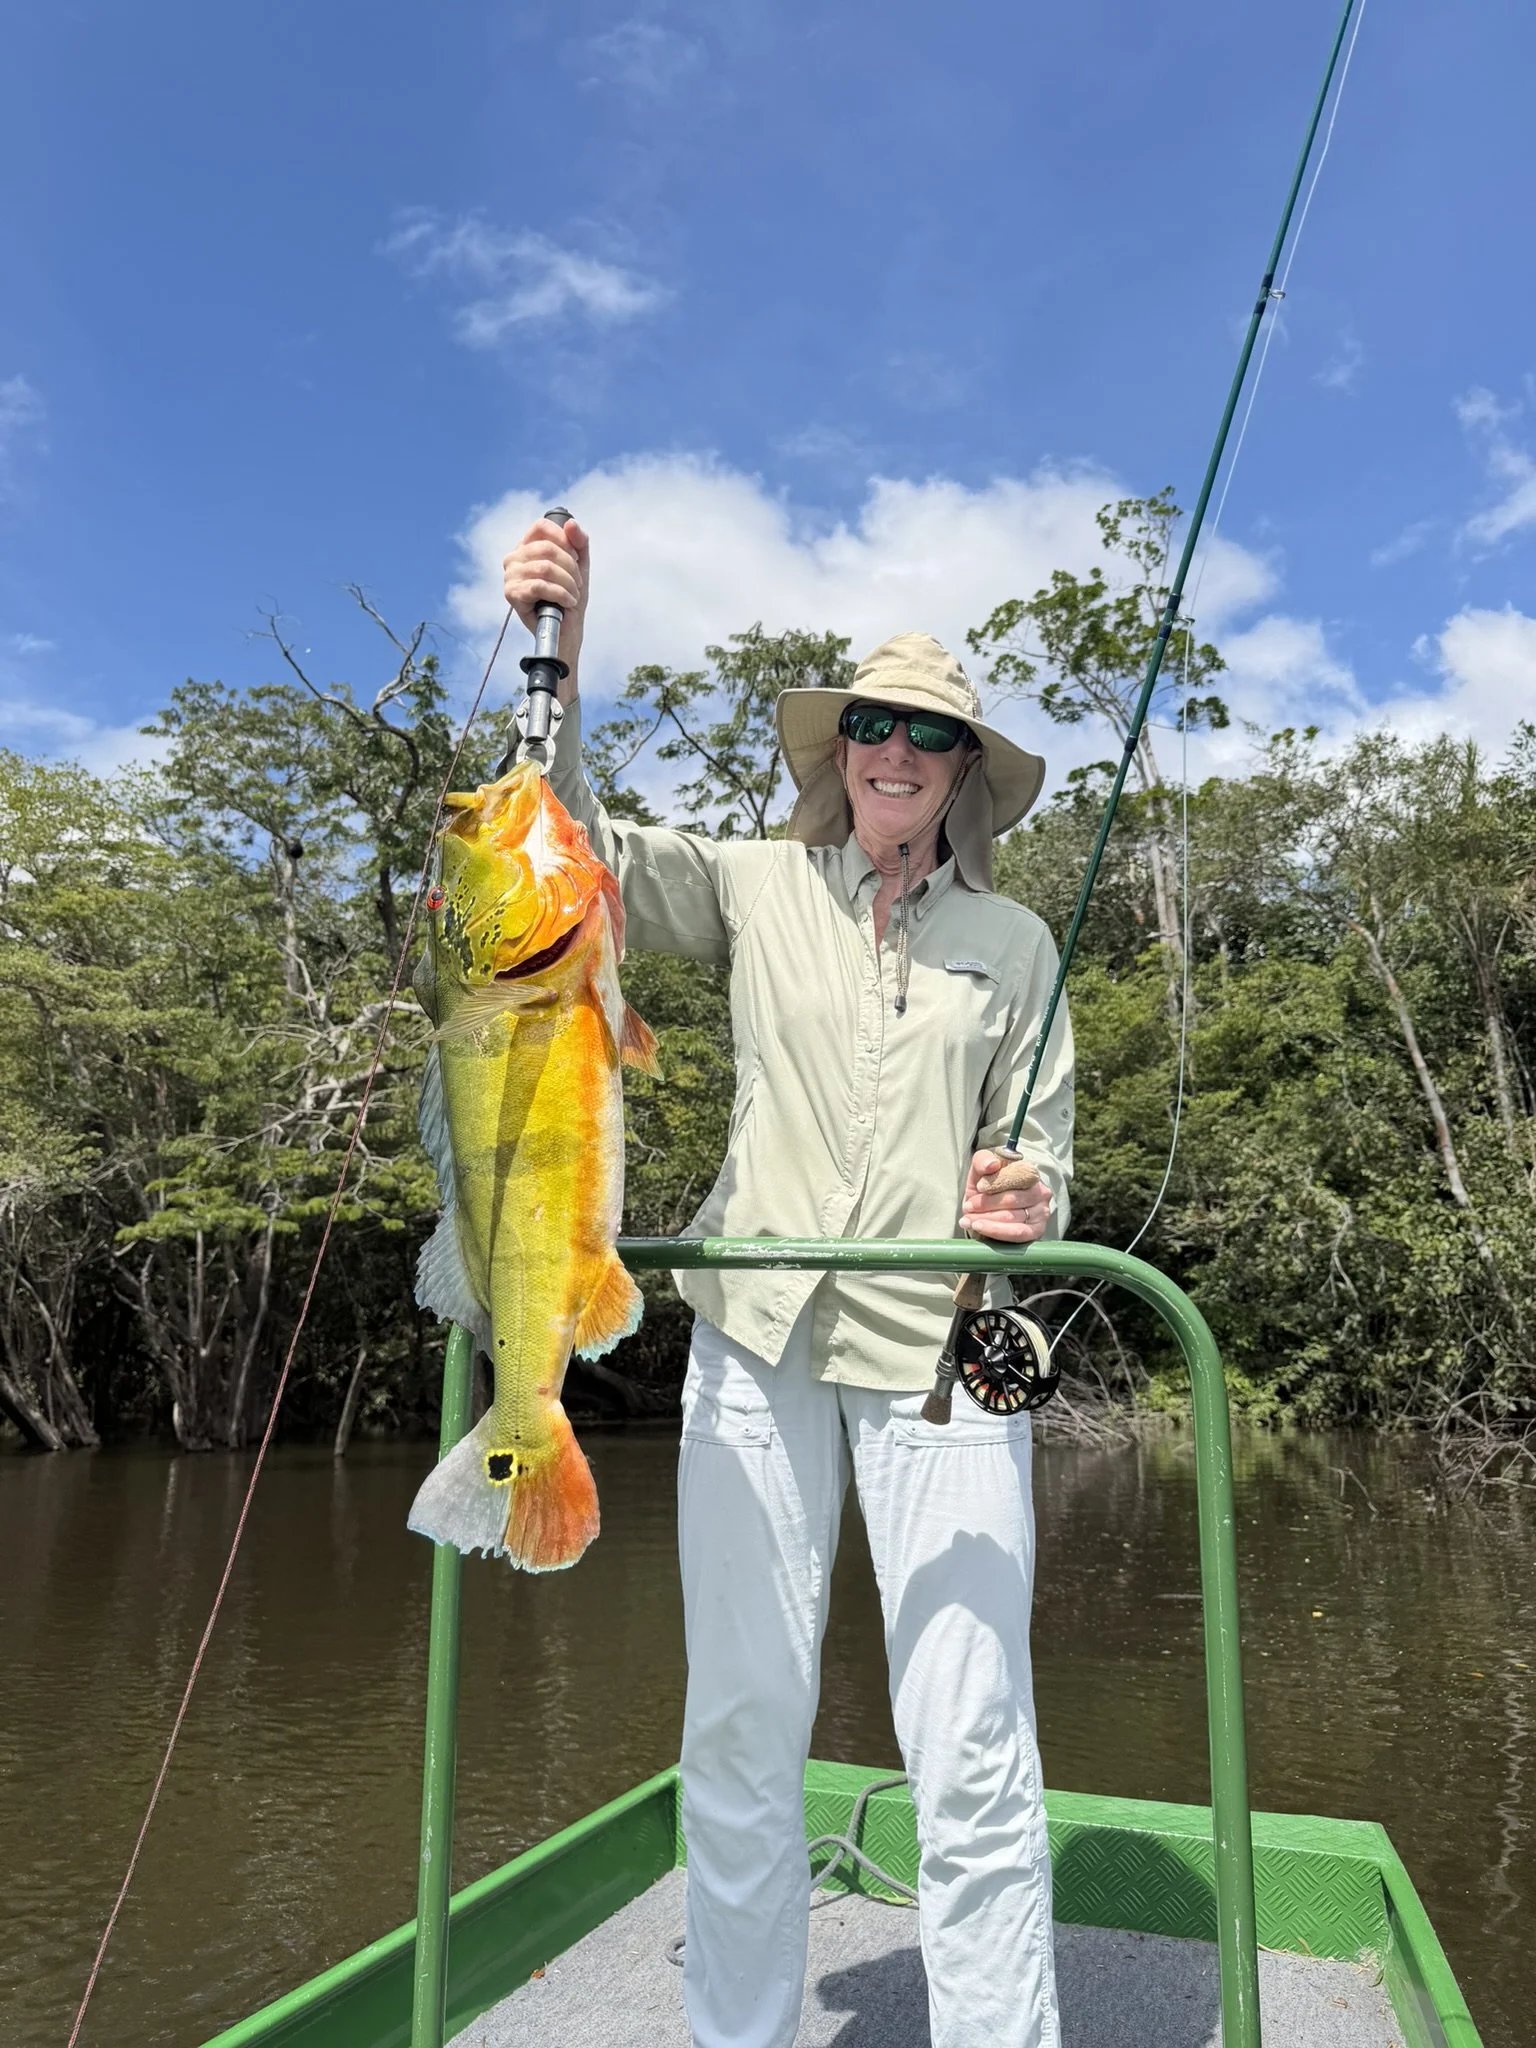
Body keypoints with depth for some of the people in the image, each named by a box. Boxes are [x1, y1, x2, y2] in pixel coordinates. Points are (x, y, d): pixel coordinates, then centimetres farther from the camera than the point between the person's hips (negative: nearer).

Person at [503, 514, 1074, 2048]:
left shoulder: (1014, 944, 10)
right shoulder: (759, 890, 9)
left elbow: (1042, 1143, 12)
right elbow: (579, 849, -1)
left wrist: (1027, 1209, -11)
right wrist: (556, 651, -13)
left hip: (940, 1342, 0)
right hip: (759, 1331, 0)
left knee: (973, 1751, -1)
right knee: (741, 1724, 6)